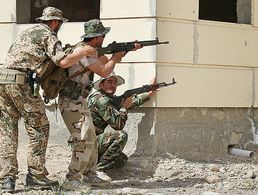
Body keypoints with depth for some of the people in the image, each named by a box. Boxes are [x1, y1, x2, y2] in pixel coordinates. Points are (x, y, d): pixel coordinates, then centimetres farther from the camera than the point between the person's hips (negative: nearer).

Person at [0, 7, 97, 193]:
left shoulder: (27, 32, 27)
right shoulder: (48, 35, 1)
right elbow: (64, 62, -11)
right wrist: (83, 52, 5)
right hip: (21, 82, -8)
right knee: (39, 128, 4)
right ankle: (36, 175, 3)